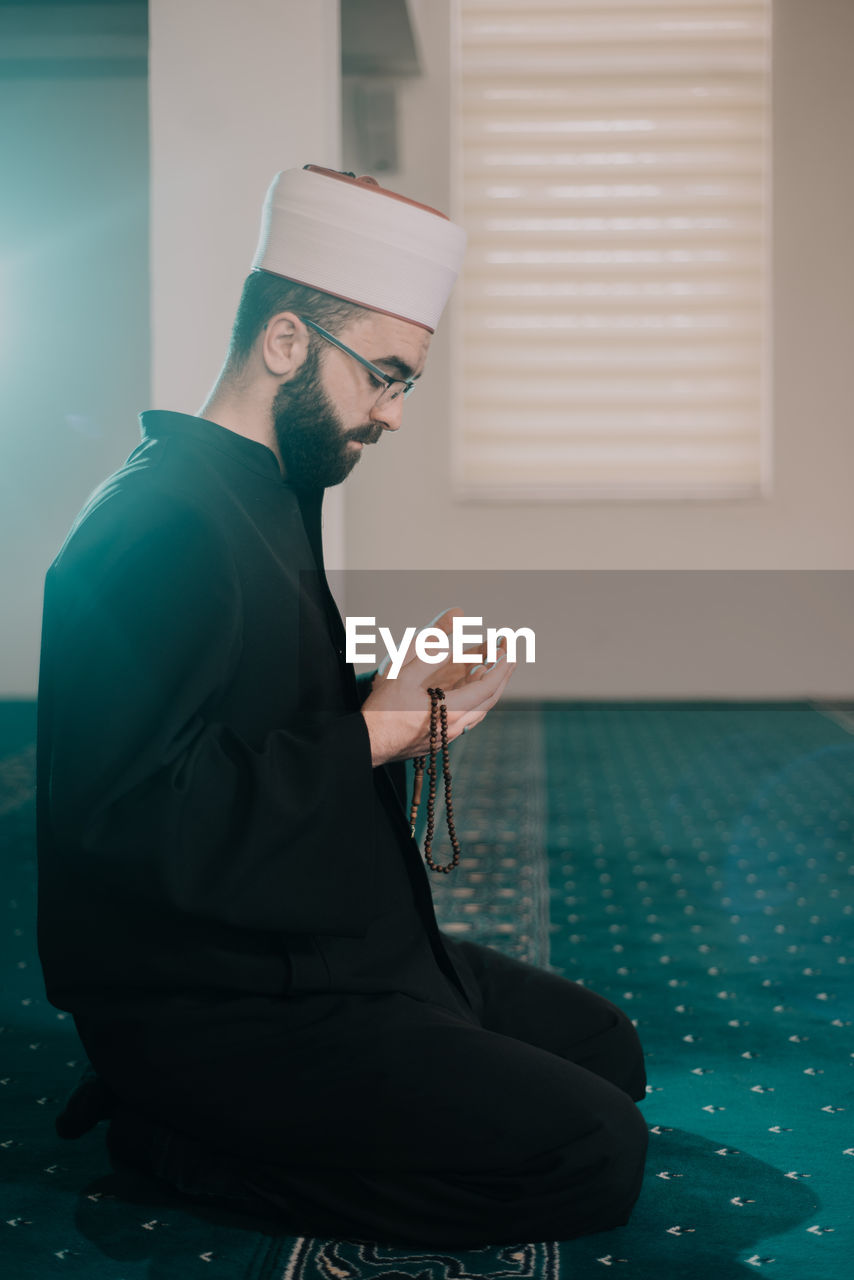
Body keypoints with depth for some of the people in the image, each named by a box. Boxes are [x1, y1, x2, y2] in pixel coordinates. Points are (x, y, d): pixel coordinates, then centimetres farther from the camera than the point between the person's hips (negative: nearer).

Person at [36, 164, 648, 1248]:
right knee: (594, 1157, -15)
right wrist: (373, 732, -22)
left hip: (326, 946, 11)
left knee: (607, 1050, 15)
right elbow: (133, 815, -29)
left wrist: (410, 690, 2)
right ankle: (181, 1142, -4)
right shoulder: (164, 525, -21)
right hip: (206, 1003, -11)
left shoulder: (270, 497, 14)